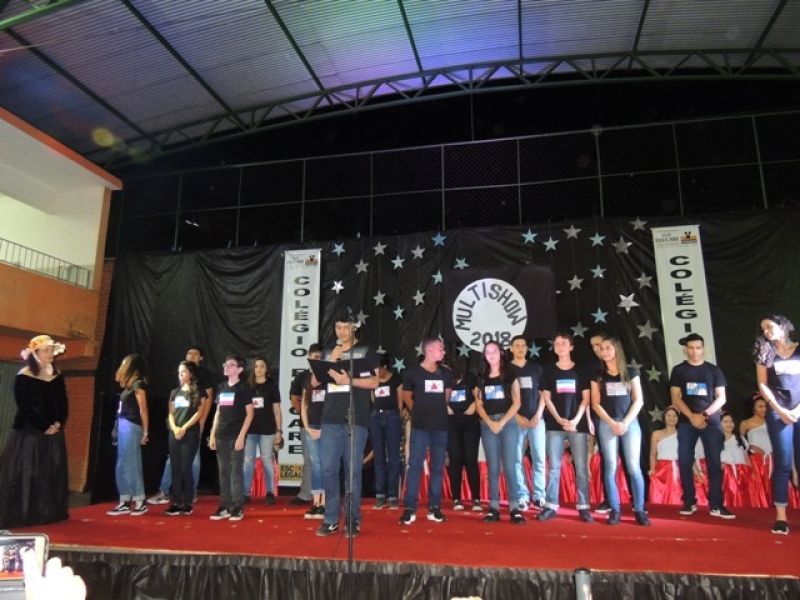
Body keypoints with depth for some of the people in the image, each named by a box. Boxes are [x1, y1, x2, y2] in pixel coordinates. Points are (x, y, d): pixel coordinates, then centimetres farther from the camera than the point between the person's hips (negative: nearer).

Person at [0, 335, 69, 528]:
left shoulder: (57, 376, 8)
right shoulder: (23, 376, -8)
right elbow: (24, 406, -12)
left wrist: (58, 424, -7)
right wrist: (43, 427, -13)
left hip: (53, 432, 6)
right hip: (28, 432, -6)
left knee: (52, 474, 9)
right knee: (25, 474, -3)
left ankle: (49, 512, 19)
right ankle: (20, 515, 6)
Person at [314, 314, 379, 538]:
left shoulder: (365, 351, 6)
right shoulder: (328, 352, 17)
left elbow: (374, 382, -2)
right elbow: (314, 382, 11)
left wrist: (348, 380, -14)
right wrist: (331, 361, -2)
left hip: (356, 420, -3)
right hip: (330, 419, 3)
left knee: (353, 470, 0)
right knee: (329, 469, 2)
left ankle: (353, 520, 9)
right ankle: (331, 519, 12)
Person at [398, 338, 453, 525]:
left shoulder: (446, 373, 8)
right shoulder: (412, 373, -3)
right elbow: (406, 396, 8)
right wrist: (419, 413, 8)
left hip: (441, 426, 4)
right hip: (420, 426, -3)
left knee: (437, 467, 7)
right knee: (415, 466, -6)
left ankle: (434, 507, 15)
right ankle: (409, 509, 0)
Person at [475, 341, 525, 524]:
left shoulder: (510, 375, 5)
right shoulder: (481, 378, 12)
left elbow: (516, 402, -1)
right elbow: (478, 404, 8)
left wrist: (502, 422, -9)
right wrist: (490, 422, -7)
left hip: (508, 422, -2)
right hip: (487, 424, 2)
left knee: (509, 465, -7)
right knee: (492, 467, 2)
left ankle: (514, 508, -4)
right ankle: (494, 507, 4)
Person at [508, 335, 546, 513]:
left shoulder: (536, 368, 11)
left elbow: (543, 394, 10)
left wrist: (538, 415, -3)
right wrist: (516, 416, -8)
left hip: (536, 419, 2)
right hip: (515, 420, -1)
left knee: (539, 459, 1)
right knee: (517, 460, 0)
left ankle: (539, 497, 9)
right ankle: (523, 496, 8)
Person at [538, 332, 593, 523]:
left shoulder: (581, 370, 6)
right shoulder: (549, 370, 8)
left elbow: (585, 399, 3)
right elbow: (546, 398, 4)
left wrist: (575, 420, -10)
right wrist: (560, 420, -8)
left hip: (578, 425, 0)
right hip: (555, 425, 1)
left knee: (581, 467, 1)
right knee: (554, 467, 1)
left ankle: (583, 507, 8)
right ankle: (551, 506, 5)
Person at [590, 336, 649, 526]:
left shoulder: (631, 372, 6)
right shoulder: (598, 375, 7)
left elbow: (638, 400, 2)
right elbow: (596, 404, 4)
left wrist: (626, 422, -8)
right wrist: (612, 423, -7)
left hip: (630, 422, -1)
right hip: (607, 424, 1)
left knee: (633, 467, -5)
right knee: (611, 467, -1)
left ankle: (639, 510, 4)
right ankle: (615, 510, 5)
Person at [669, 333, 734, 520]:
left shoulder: (714, 370, 7)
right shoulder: (678, 370, 6)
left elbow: (721, 398, 3)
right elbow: (675, 398, 1)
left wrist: (704, 414, -10)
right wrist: (692, 416, -12)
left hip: (711, 422, 0)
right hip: (686, 422, 0)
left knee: (714, 463, -2)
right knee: (685, 462, 0)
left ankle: (716, 505, 3)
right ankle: (689, 502, 10)